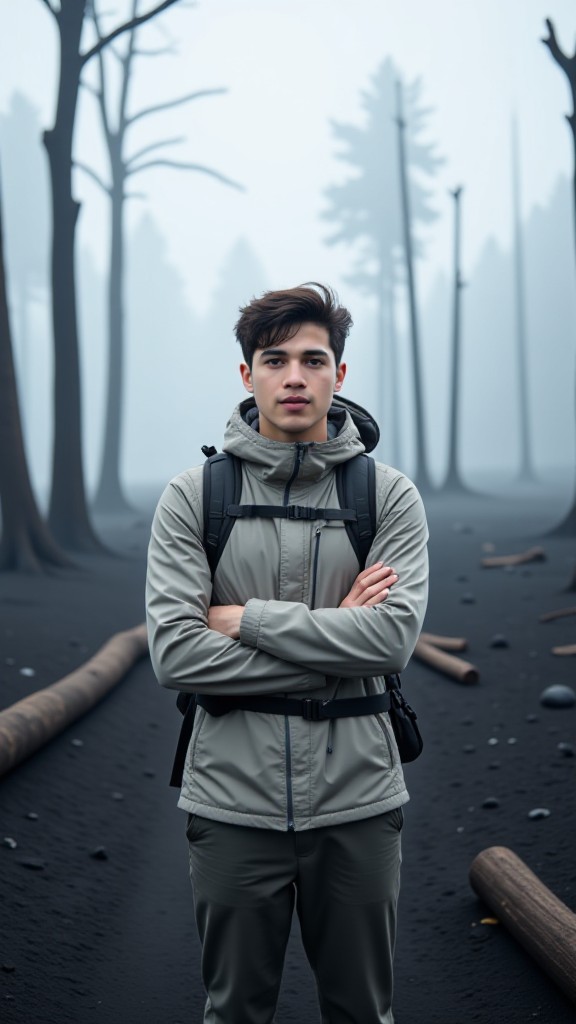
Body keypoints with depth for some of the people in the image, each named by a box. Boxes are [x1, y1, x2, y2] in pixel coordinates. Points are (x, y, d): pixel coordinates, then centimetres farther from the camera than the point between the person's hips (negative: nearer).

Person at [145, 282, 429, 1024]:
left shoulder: (390, 496, -1)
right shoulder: (191, 498, -2)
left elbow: (393, 637, -16)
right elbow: (174, 654, -14)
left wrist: (247, 618, -15)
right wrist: (332, 639, -14)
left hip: (357, 803, 1)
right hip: (233, 804, 0)